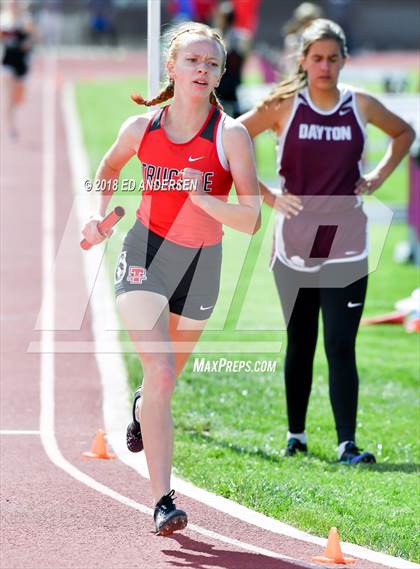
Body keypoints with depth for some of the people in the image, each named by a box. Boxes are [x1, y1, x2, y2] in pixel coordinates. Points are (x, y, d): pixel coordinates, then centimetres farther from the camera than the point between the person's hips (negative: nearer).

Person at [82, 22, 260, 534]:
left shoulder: (231, 136, -12)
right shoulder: (141, 128, -5)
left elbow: (250, 221, -16)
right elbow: (108, 170, 18)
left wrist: (199, 197, -31)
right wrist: (99, 214, 2)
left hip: (202, 261, 1)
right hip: (146, 253, -1)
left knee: (168, 374, 20)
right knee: (160, 372, -19)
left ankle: (142, 407, 59)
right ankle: (163, 501, -19)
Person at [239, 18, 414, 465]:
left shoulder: (361, 106, 2)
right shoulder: (283, 105, -3)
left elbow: (404, 133, 20)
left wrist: (378, 178, 7)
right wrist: (265, 194, -4)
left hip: (346, 246, 0)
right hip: (295, 244, 0)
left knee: (341, 346, -8)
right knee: (299, 344, 11)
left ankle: (347, 443, -11)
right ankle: (295, 434, 26)